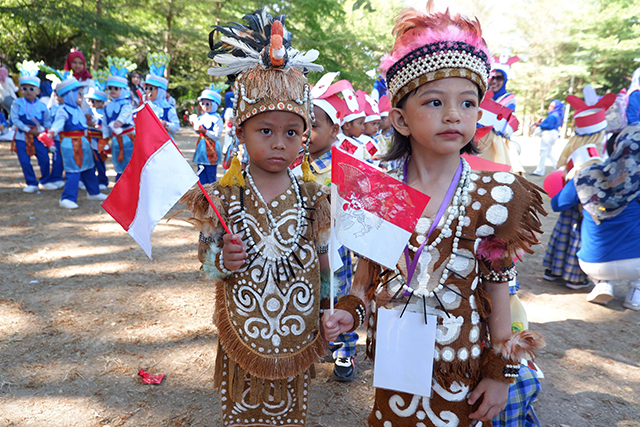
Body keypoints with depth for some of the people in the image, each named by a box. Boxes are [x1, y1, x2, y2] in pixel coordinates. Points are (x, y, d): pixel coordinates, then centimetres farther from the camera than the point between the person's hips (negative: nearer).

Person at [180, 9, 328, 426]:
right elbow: (206, 250, 0)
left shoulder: (312, 195, -7)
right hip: (244, 331, 0)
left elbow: (323, 259, 2)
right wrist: (221, 261, -22)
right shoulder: (224, 197, -11)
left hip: (297, 328, 1)